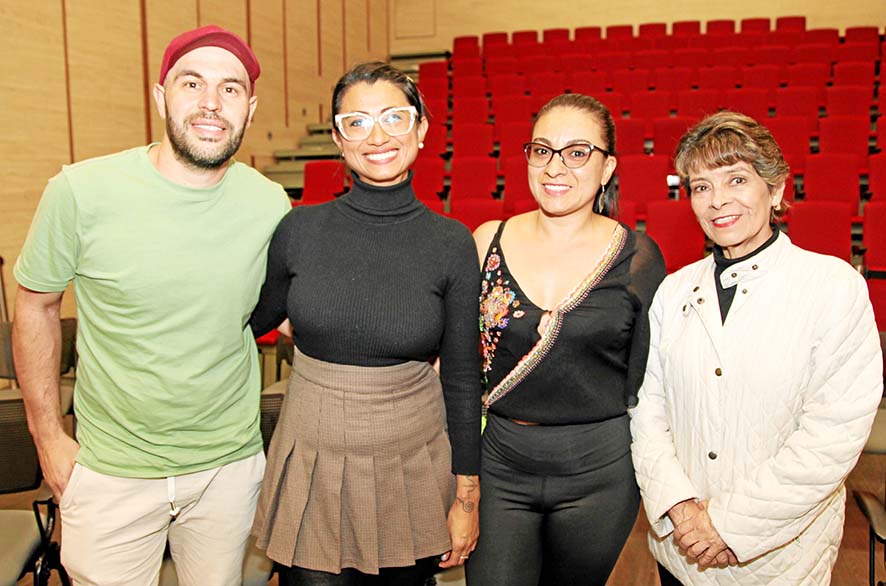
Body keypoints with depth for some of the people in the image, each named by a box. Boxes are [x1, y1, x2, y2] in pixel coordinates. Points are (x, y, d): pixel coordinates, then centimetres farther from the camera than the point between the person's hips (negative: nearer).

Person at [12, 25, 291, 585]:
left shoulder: (270, 205, -9)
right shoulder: (81, 191, -16)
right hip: (112, 472, -2)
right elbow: (36, 305, -2)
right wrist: (49, 437, 1)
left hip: (231, 467, 2)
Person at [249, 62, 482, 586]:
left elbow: (462, 379, -2)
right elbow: (255, 319, 12)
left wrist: (467, 497, 0)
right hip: (311, 470, 1)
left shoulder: (451, 243, -8)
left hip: (410, 473, 0)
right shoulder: (300, 230, -6)